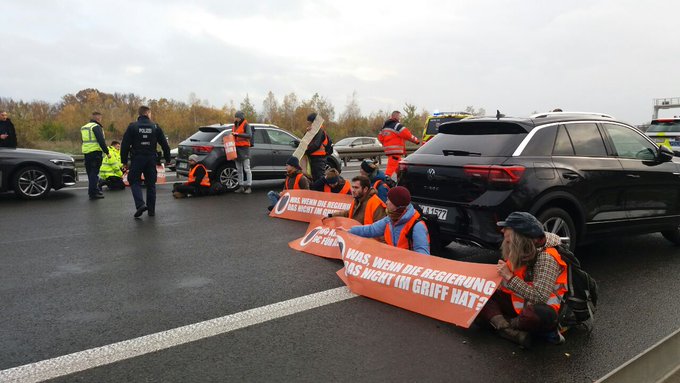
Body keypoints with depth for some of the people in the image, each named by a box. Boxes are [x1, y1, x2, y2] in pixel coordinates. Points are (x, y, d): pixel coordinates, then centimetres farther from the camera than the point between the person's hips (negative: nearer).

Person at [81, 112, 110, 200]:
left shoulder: (84, 127, 20)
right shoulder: (96, 127, -9)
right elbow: (101, 141, -17)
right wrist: (107, 152, -13)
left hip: (86, 152, 8)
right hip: (95, 152, -8)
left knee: (90, 173, 15)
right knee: (94, 173, -6)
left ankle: (95, 190, 24)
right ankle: (93, 193, -6)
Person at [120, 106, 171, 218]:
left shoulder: (132, 126, -2)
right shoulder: (155, 127, 3)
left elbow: (125, 145, -3)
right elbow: (164, 144, 4)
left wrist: (124, 161, 3)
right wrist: (167, 159, 13)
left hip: (137, 159, -2)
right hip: (151, 159, 2)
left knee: (134, 181, 7)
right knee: (151, 184, 10)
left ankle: (140, 204, -15)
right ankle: (151, 210, 12)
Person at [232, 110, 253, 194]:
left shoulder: (246, 125, -4)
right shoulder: (235, 125, 18)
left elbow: (249, 135, -20)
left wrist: (238, 134, -27)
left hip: (244, 148, -7)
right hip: (236, 148, 7)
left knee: (247, 169, -6)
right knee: (239, 169, 8)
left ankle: (248, 187, -5)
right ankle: (241, 187, 13)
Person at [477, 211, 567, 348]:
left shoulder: (546, 257, -21)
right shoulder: (518, 252, 1)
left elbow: (540, 297, -30)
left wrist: (510, 277, -26)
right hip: (519, 303, 8)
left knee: (542, 315, -41)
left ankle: (503, 323, -13)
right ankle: (514, 332, -28)